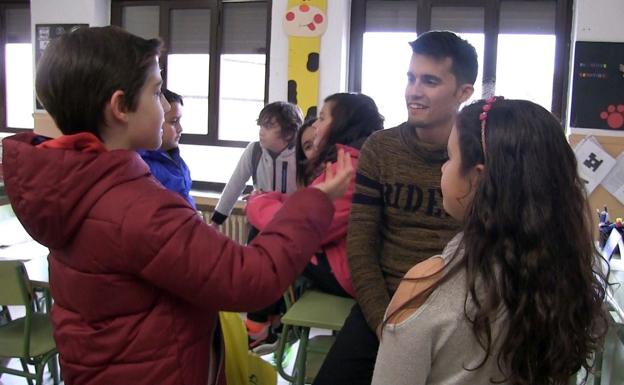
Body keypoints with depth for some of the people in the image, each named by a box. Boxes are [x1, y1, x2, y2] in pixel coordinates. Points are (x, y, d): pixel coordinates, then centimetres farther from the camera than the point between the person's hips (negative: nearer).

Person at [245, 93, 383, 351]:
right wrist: (271, 199, -1)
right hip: (336, 255, 10)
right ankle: (273, 320, 16)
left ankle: (258, 324, 15)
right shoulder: (343, 160, 13)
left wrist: (259, 204, -8)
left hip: (343, 272, -10)